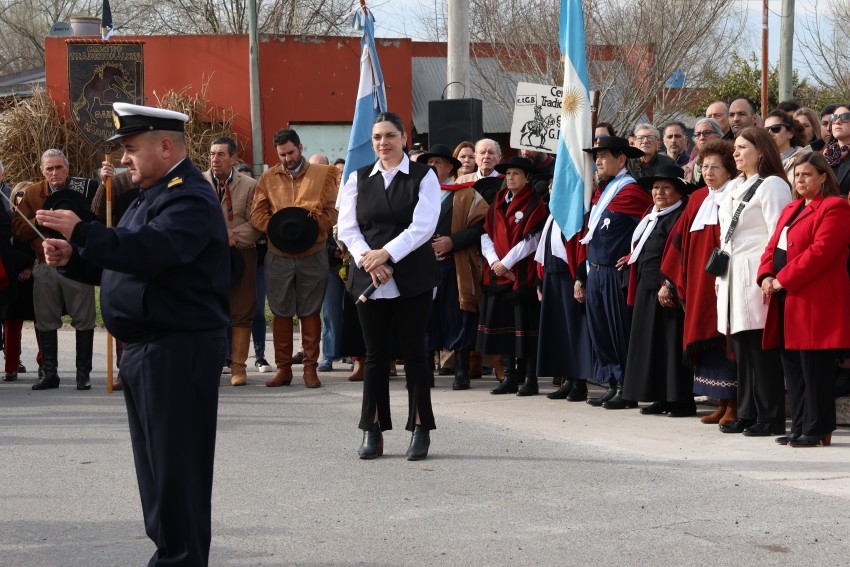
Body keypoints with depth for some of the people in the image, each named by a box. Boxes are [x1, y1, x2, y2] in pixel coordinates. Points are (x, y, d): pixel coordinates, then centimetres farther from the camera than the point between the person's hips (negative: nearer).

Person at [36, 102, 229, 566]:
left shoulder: (189, 199, -14)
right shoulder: (152, 194, 18)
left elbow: (151, 251, -30)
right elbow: (121, 264, 23)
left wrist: (82, 232, -30)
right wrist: (74, 258, 6)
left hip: (179, 351, -10)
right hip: (145, 349, 10)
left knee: (176, 463, -6)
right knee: (155, 460, 14)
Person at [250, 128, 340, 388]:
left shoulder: (323, 175, 3)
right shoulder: (268, 178, 7)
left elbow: (333, 210, -1)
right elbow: (256, 214, 3)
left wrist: (314, 225, -17)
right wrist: (276, 227, -15)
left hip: (313, 255, -1)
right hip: (278, 256, 2)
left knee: (310, 312, 3)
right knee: (281, 313, 5)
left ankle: (310, 367, 9)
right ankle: (283, 368, 11)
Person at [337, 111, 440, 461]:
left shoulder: (423, 177, 1)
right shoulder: (358, 179, 11)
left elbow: (422, 226, -10)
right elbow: (347, 227, 5)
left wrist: (385, 254, -17)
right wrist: (367, 258, -12)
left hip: (412, 278, -3)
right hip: (368, 277, 3)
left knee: (414, 350, 0)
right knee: (375, 353, 5)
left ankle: (420, 430, 6)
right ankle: (373, 432, 8)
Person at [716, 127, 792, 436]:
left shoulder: (772, 185, -6)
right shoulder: (732, 188, 19)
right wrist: (720, 273, 17)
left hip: (756, 278, -8)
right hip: (733, 277, 8)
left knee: (761, 348, -8)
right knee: (742, 348, 7)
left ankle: (770, 418, -4)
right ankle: (747, 414, 12)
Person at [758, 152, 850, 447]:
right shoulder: (790, 209, 22)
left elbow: (820, 251, -18)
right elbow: (773, 246, 18)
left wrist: (783, 280, -18)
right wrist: (766, 276, -3)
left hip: (815, 302, -9)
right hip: (787, 301, 9)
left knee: (814, 368, -6)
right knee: (792, 367, 10)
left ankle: (817, 429, 0)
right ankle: (800, 427, 16)